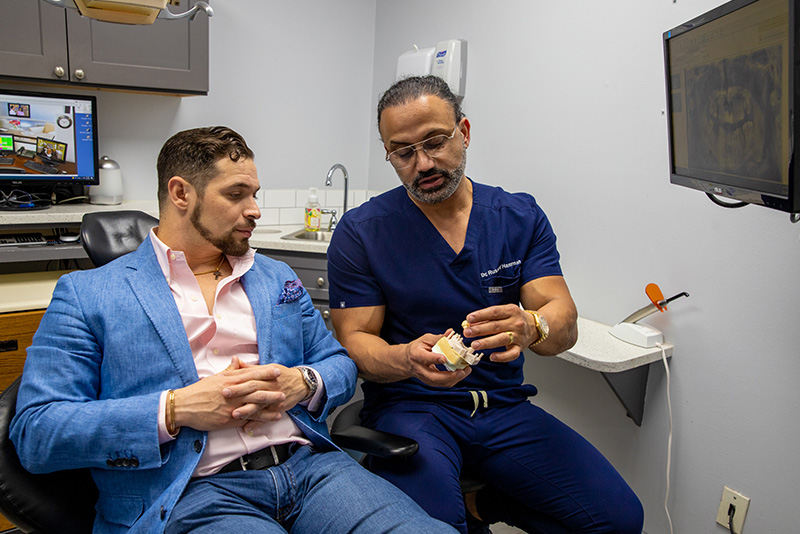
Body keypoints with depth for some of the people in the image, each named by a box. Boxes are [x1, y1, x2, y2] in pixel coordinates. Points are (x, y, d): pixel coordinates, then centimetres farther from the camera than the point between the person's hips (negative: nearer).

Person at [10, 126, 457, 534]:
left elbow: (340, 365, 21)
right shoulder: (86, 295, 6)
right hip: (190, 493, -3)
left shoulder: (278, 278, 20)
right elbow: (35, 433, 0)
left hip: (310, 465, 4)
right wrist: (176, 410, -12)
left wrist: (304, 384, -3)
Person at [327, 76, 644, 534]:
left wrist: (530, 326, -30)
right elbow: (354, 339, -5)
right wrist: (407, 359, -28)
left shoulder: (521, 216, 4)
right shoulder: (360, 233, -3)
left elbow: (564, 322, -4)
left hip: (503, 406, 3)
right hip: (409, 406, -2)